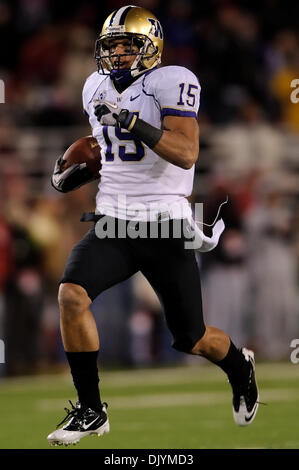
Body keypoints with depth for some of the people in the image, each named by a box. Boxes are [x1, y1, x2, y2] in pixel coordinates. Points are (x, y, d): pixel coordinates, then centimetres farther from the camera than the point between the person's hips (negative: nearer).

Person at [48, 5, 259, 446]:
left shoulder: (173, 81, -9)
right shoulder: (97, 88, 12)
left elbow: (186, 153, -22)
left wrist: (131, 121, -29)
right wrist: (75, 171, 14)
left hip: (164, 226, -5)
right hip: (112, 225, 5)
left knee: (190, 339, 5)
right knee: (71, 295, -22)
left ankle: (239, 366, 41)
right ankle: (91, 411, -11)